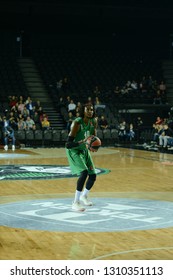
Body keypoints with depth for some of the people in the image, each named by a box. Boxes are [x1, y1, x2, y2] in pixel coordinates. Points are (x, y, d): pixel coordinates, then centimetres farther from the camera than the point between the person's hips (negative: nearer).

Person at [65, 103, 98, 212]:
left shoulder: (94, 122, -7)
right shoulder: (77, 123, -27)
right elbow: (68, 144, -29)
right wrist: (82, 142, -43)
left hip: (84, 150, 7)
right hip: (73, 150, -7)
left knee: (93, 175, 8)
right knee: (84, 173, -25)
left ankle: (84, 196, 36)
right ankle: (76, 203, -17)